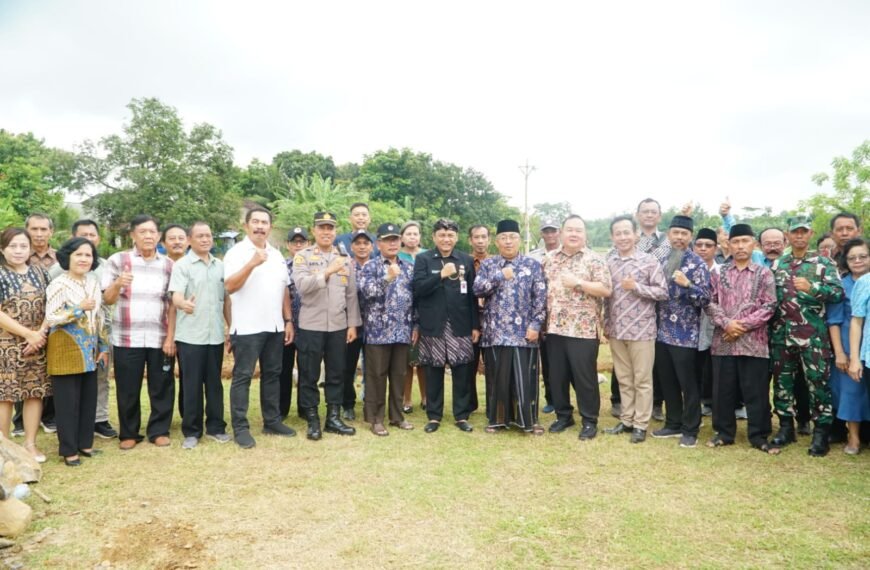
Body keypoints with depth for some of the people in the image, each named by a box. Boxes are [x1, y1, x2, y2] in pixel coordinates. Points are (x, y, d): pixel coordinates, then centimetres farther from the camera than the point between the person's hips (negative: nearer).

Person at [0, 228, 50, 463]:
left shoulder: (40, 272, 8)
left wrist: (41, 333, -8)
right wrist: (29, 334, -15)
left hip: (38, 344, 4)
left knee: (36, 392, 6)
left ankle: (30, 444, 17)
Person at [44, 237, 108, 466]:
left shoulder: (94, 282, 8)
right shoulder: (58, 284, -10)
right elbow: (50, 318, -15)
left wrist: (103, 347, 12)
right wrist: (79, 308, -25)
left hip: (89, 350, 6)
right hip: (66, 350, -6)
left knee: (89, 399, 11)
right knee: (68, 401, 1)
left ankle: (84, 443, 24)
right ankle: (68, 449, 12)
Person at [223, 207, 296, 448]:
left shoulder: (277, 255, 13)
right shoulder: (236, 252, -5)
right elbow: (230, 286, -16)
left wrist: (288, 320, 10)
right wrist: (252, 263, -25)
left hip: (275, 326, 6)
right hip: (247, 327, -6)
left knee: (272, 374, 12)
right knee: (242, 377, -1)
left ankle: (272, 421, 22)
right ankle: (240, 428, 5)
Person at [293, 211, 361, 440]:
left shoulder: (345, 258, 9)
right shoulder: (303, 256, -1)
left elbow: (351, 294, 8)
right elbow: (302, 285, -18)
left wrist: (352, 324, 4)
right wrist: (328, 272, -27)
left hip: (338, 326, 3)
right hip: (311, 326, -3)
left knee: (337, 374, 9)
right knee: (309, 376, 5)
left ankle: (333, 418, 21)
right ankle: (312, 420, 17)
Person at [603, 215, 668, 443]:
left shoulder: (649, 261, -5)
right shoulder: (609, 263, 7)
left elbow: (663, 292, -8)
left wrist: (636, 287, -18)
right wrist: (606, 324, 10)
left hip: (642, 330, -4)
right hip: (616, 330, 4)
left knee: (642, 380, 4)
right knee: (623, 379, 13)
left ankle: (641, 425, 14)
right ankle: (626, 420, 24)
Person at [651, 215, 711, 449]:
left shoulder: (697, 263, -7)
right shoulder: (663, 261, 11)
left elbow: (705, 299, -14)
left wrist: (687, 284, -29)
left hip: (685, 334, -6)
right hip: (663, 332, 6)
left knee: (688, 384, 3)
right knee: (667, 382, 13)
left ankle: (690, 429, 15)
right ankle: (673, 424, 27)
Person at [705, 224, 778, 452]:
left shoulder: (764, 274, 4)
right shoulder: (718, 273, 9)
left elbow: (768, 306, -4)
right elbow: (710, 303, 3)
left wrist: (743, 325, -12)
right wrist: (726, 323, -13)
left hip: (753, 342, -2)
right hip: (723, 341, 2)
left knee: (756, 392, 4)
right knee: (723, 390, 8)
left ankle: (758, 436, 16)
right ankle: (724, 432, 21)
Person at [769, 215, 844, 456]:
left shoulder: (823, 263, 2)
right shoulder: (777, 264, 12)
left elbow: (838, 292, -7)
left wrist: (811, 287, -21)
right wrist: (769, 327, 3)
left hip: (813, 335, -3)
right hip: (781, 334, 3)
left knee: (817, 382, 0)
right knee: (782, 381, 9)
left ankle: (821, 432, 10)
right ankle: (786, 427, 21)